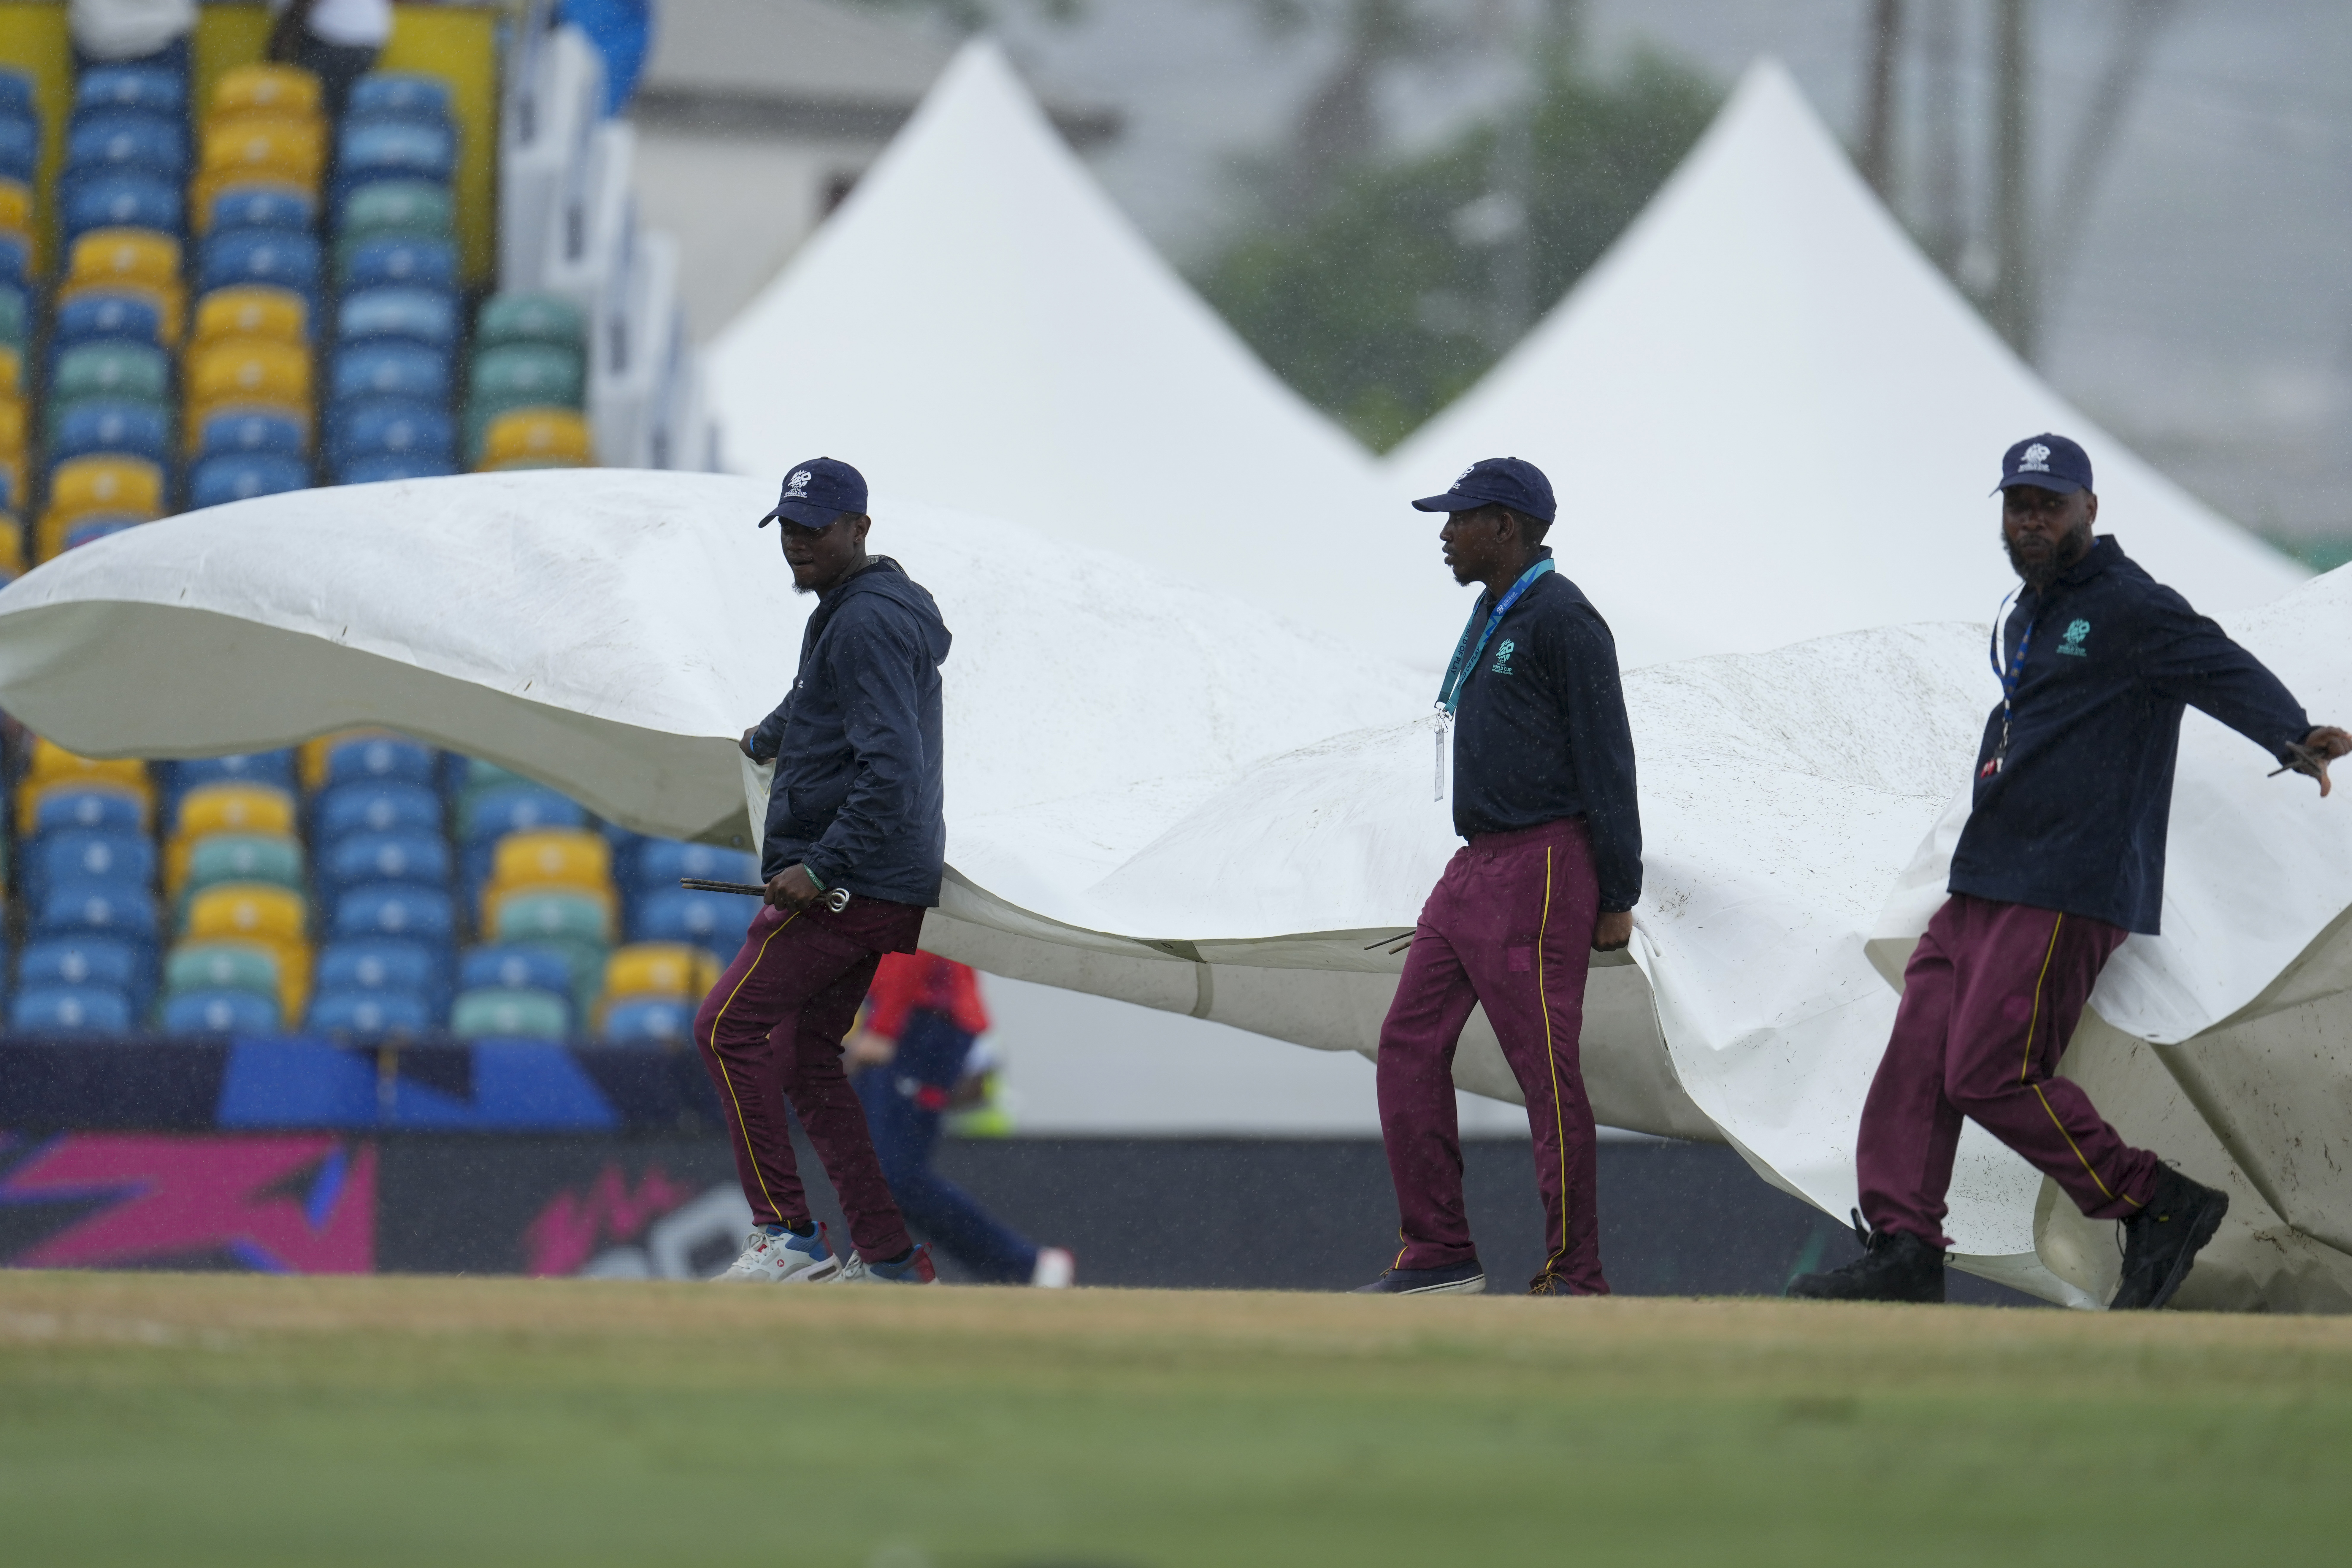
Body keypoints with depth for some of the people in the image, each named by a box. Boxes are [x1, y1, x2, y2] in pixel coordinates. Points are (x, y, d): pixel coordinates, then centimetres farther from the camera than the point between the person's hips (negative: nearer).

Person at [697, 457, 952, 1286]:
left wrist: (821, 865, -27)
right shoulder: (844, 614, 18)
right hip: (876, 889, 11)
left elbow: (893, 768, -25)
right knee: (806, 1054, 11)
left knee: (729, 1028, -8)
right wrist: (767, 739, 60)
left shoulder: (867, 624, -16)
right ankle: (887, 1254, 7)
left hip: (846, 878, -11)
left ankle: (787, 1234, -11)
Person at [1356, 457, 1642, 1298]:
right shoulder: (1493, 618, 18)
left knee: (1546, 1071, -7)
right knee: (1410, 1046, 6)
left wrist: (1618, 898, -14)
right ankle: (1439, 1252, 10)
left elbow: (1606, 762, -13)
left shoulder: (1563, 620, -12)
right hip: (1476, 868, 10)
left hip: (1539, 873, -10)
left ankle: (1574, 1277, -3)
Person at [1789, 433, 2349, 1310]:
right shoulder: (2026, 620, 19)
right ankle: (1903, 1248, 1)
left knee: (1990, 1074, -15)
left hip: (2068, 891, -9)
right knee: (1917, 1054, 0)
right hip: (1986, 880, 9)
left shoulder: (2129, 608, -10)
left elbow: (2224, 671, -24)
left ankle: (2157, 1206, -5)